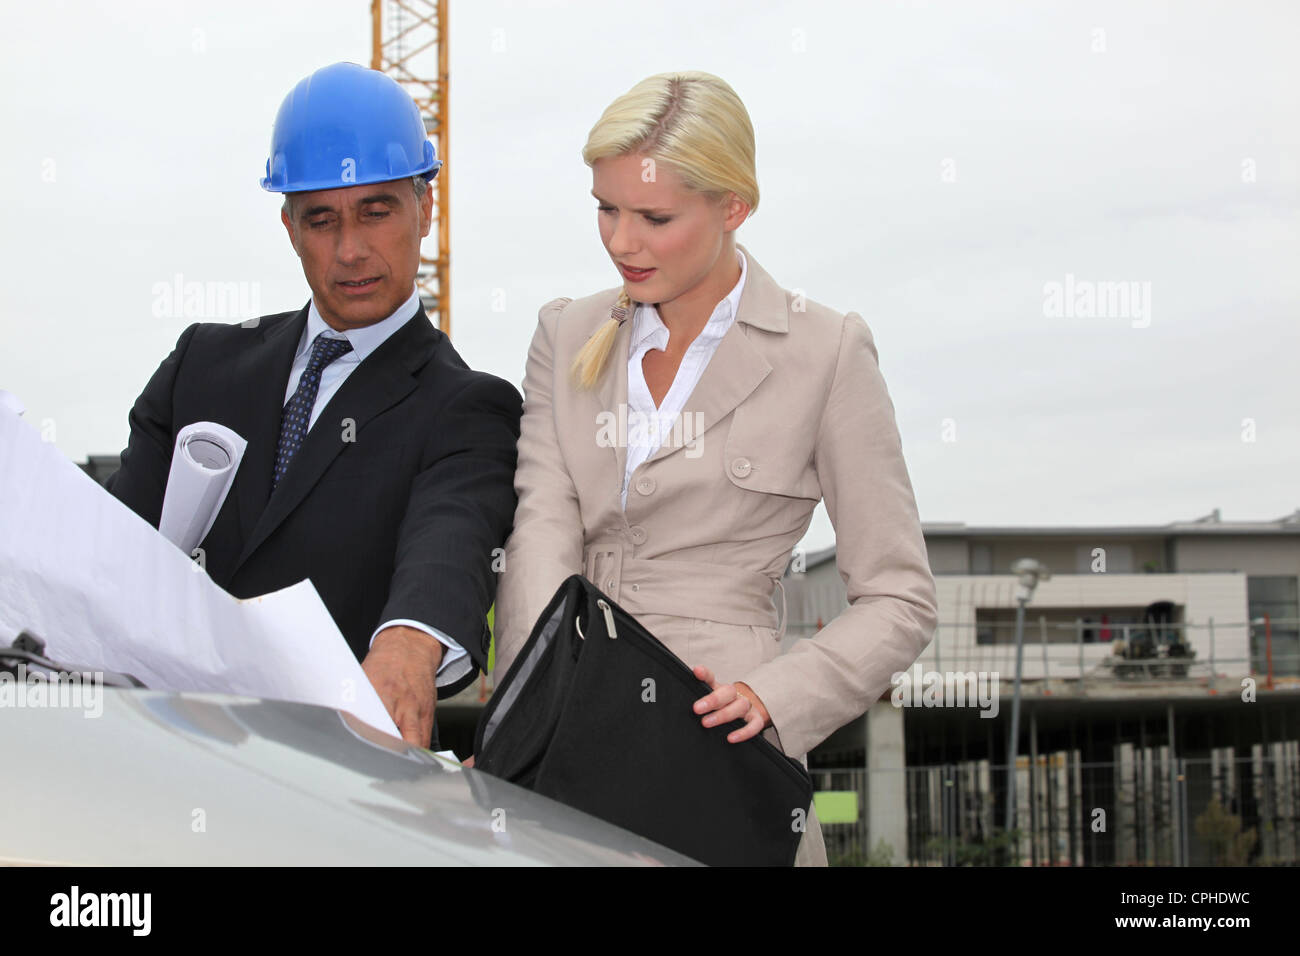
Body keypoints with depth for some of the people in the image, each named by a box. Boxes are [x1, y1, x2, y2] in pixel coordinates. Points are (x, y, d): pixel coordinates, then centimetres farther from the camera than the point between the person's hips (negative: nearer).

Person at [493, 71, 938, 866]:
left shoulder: (826, 353, 0)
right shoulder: (567, 338, 12)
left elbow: (899, 601, -1)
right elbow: (541, 536, -2)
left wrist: (773, 697, -16)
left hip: (715, 740, -3)